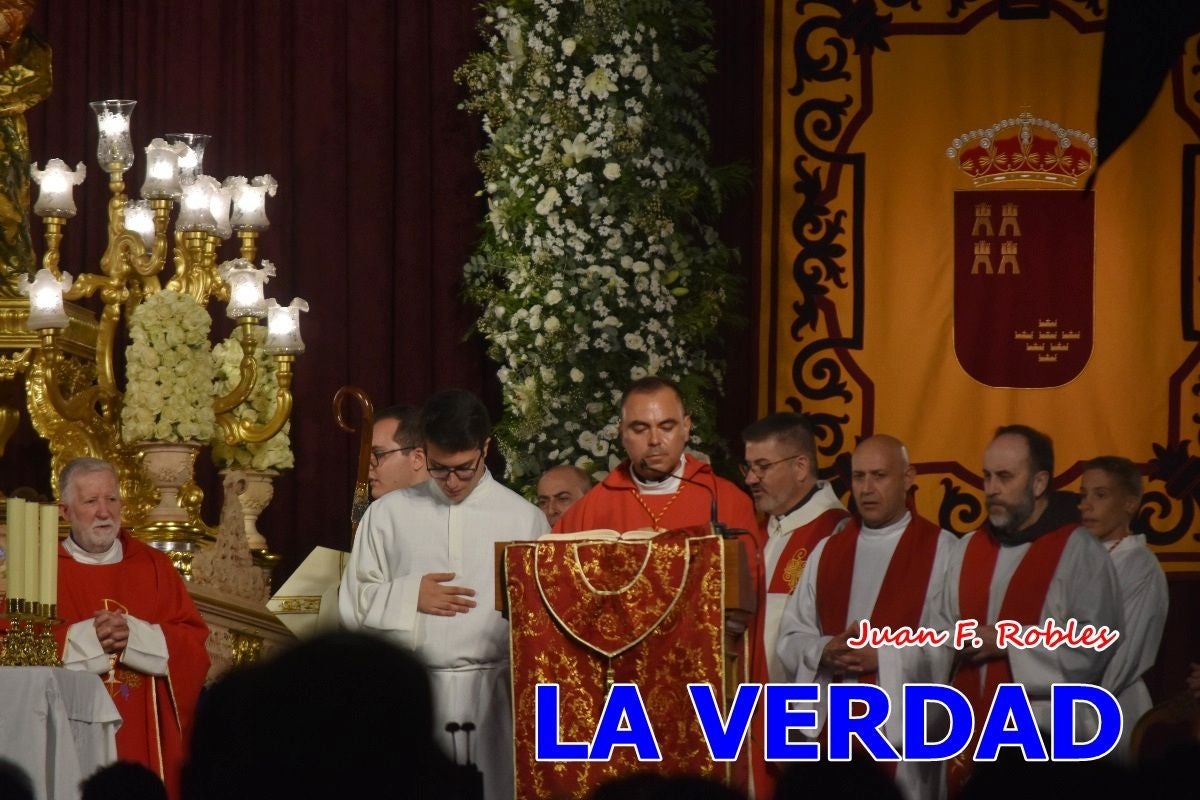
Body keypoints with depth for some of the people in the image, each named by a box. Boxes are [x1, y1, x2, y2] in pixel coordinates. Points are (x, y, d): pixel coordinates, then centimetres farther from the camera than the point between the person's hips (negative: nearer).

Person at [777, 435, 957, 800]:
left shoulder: (940, 551, -1)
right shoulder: (828, 551, 15)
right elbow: (791, 636, 12)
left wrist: (884, 657, -17)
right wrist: (824, 653, -8)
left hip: (904, 728, -4)